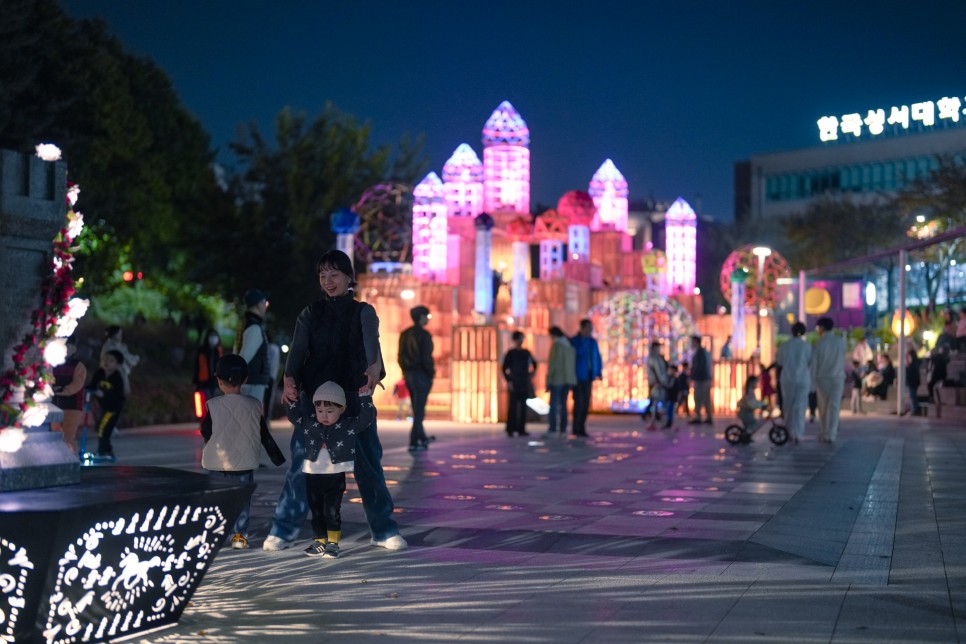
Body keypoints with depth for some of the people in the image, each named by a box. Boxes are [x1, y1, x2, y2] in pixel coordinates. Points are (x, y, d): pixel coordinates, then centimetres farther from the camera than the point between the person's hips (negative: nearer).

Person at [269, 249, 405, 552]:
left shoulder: (363, 312, 4)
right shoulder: (310, 314, 9)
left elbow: (371, 340, -17)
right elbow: (297, 349, -6)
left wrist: (375, 367, -39)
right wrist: (289, 380, -26)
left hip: (354, 396, -1)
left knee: (368, 462, 1)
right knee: (302, 461, -4)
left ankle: (383, 530, 12)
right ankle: (282, 530, 2)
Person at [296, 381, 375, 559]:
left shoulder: (349, 425, -2)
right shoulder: (308, 425, 6)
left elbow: (367, 418, -3)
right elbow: (293, 415, 18)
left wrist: (365, 397, -7)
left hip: (336, 476, -3)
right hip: (312, 476, 3)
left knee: (332, 511, -4)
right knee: (316, 511, 11)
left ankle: (333, 543, 5)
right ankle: (319, 542, 20)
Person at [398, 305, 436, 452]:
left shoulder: (404, 334, 10)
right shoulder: (424, 335, -14)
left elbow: (401, 356, 11)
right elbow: (426, 357, -17)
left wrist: (406, 371, 14)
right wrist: (431, 374, -8)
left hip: (408, 374, 8)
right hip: (421, 375, -8)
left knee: (416, 409, 18)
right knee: (419, 410, -4)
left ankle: (422, 437, 30)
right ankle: (414, 442, -5)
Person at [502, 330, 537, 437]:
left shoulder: (526, 353, 10)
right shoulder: (510, 353, -4)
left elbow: (534, 363, 25)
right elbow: (504, 368, -6)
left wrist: (531, 374, 12)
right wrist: (508, 381, -12)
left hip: (524, 384, 5)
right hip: (514, 384, -5)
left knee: (523, 407, 5)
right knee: (513, 406, -6)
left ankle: (521, 429, 9)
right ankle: (510, 429, -4)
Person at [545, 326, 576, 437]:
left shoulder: (556, 345, -10)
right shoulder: (570, 345, 11)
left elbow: (552, 364, -14)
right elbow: (574, 363, 12)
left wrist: (548, 380, -11)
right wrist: (571, 379, 15)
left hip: (557, 379, -7)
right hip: (568, 379, 7)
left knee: (553, 404, -6)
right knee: (563, 404, 10)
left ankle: (552, 429, -11)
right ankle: (563, 429, 5)